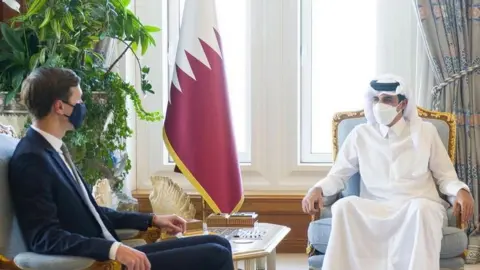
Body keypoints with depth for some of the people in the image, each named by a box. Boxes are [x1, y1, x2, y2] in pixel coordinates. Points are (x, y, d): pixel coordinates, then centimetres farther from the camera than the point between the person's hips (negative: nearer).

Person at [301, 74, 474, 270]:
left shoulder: (425, 132, 11)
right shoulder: (360, 134, 13)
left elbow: (445, 177, 13)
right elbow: (338, 175, 13)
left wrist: (461, 191, -11)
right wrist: (318, 189, -9)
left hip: (419, 207, -1)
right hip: (374, 209, 1)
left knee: (421, 208, -38)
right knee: (344, 206, -32)